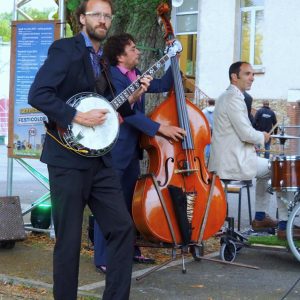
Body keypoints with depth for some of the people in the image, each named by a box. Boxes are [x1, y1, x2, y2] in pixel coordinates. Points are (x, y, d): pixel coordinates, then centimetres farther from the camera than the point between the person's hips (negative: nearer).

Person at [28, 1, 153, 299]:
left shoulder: (101, 60, 17)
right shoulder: (65, 49, -7)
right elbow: (38, 94, -18)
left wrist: (133, 96, 7)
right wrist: (78, 117, -21)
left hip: (99, 159, 8)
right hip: (68, 158, -7)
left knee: (122, 227, 5)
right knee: (69, 240, -1)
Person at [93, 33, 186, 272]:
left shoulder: (137, 75, 12)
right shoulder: (112, 77, -15)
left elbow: (162, 85, 19)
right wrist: (160, 128, -26)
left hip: (132, 150, 9)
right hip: (114, 151, -9)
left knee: (131, 203, 16)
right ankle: (103, 258, 1)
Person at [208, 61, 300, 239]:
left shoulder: (227, 96, 17)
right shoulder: (234, 98, -17)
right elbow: (246, 134, -22)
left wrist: (258, 136, 12)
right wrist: (263, 137, -3)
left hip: (226, 160, 11)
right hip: (235, 163, -11)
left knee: (268, 168, 29)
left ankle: (260, 218, 28)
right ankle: (285, 226, 0)